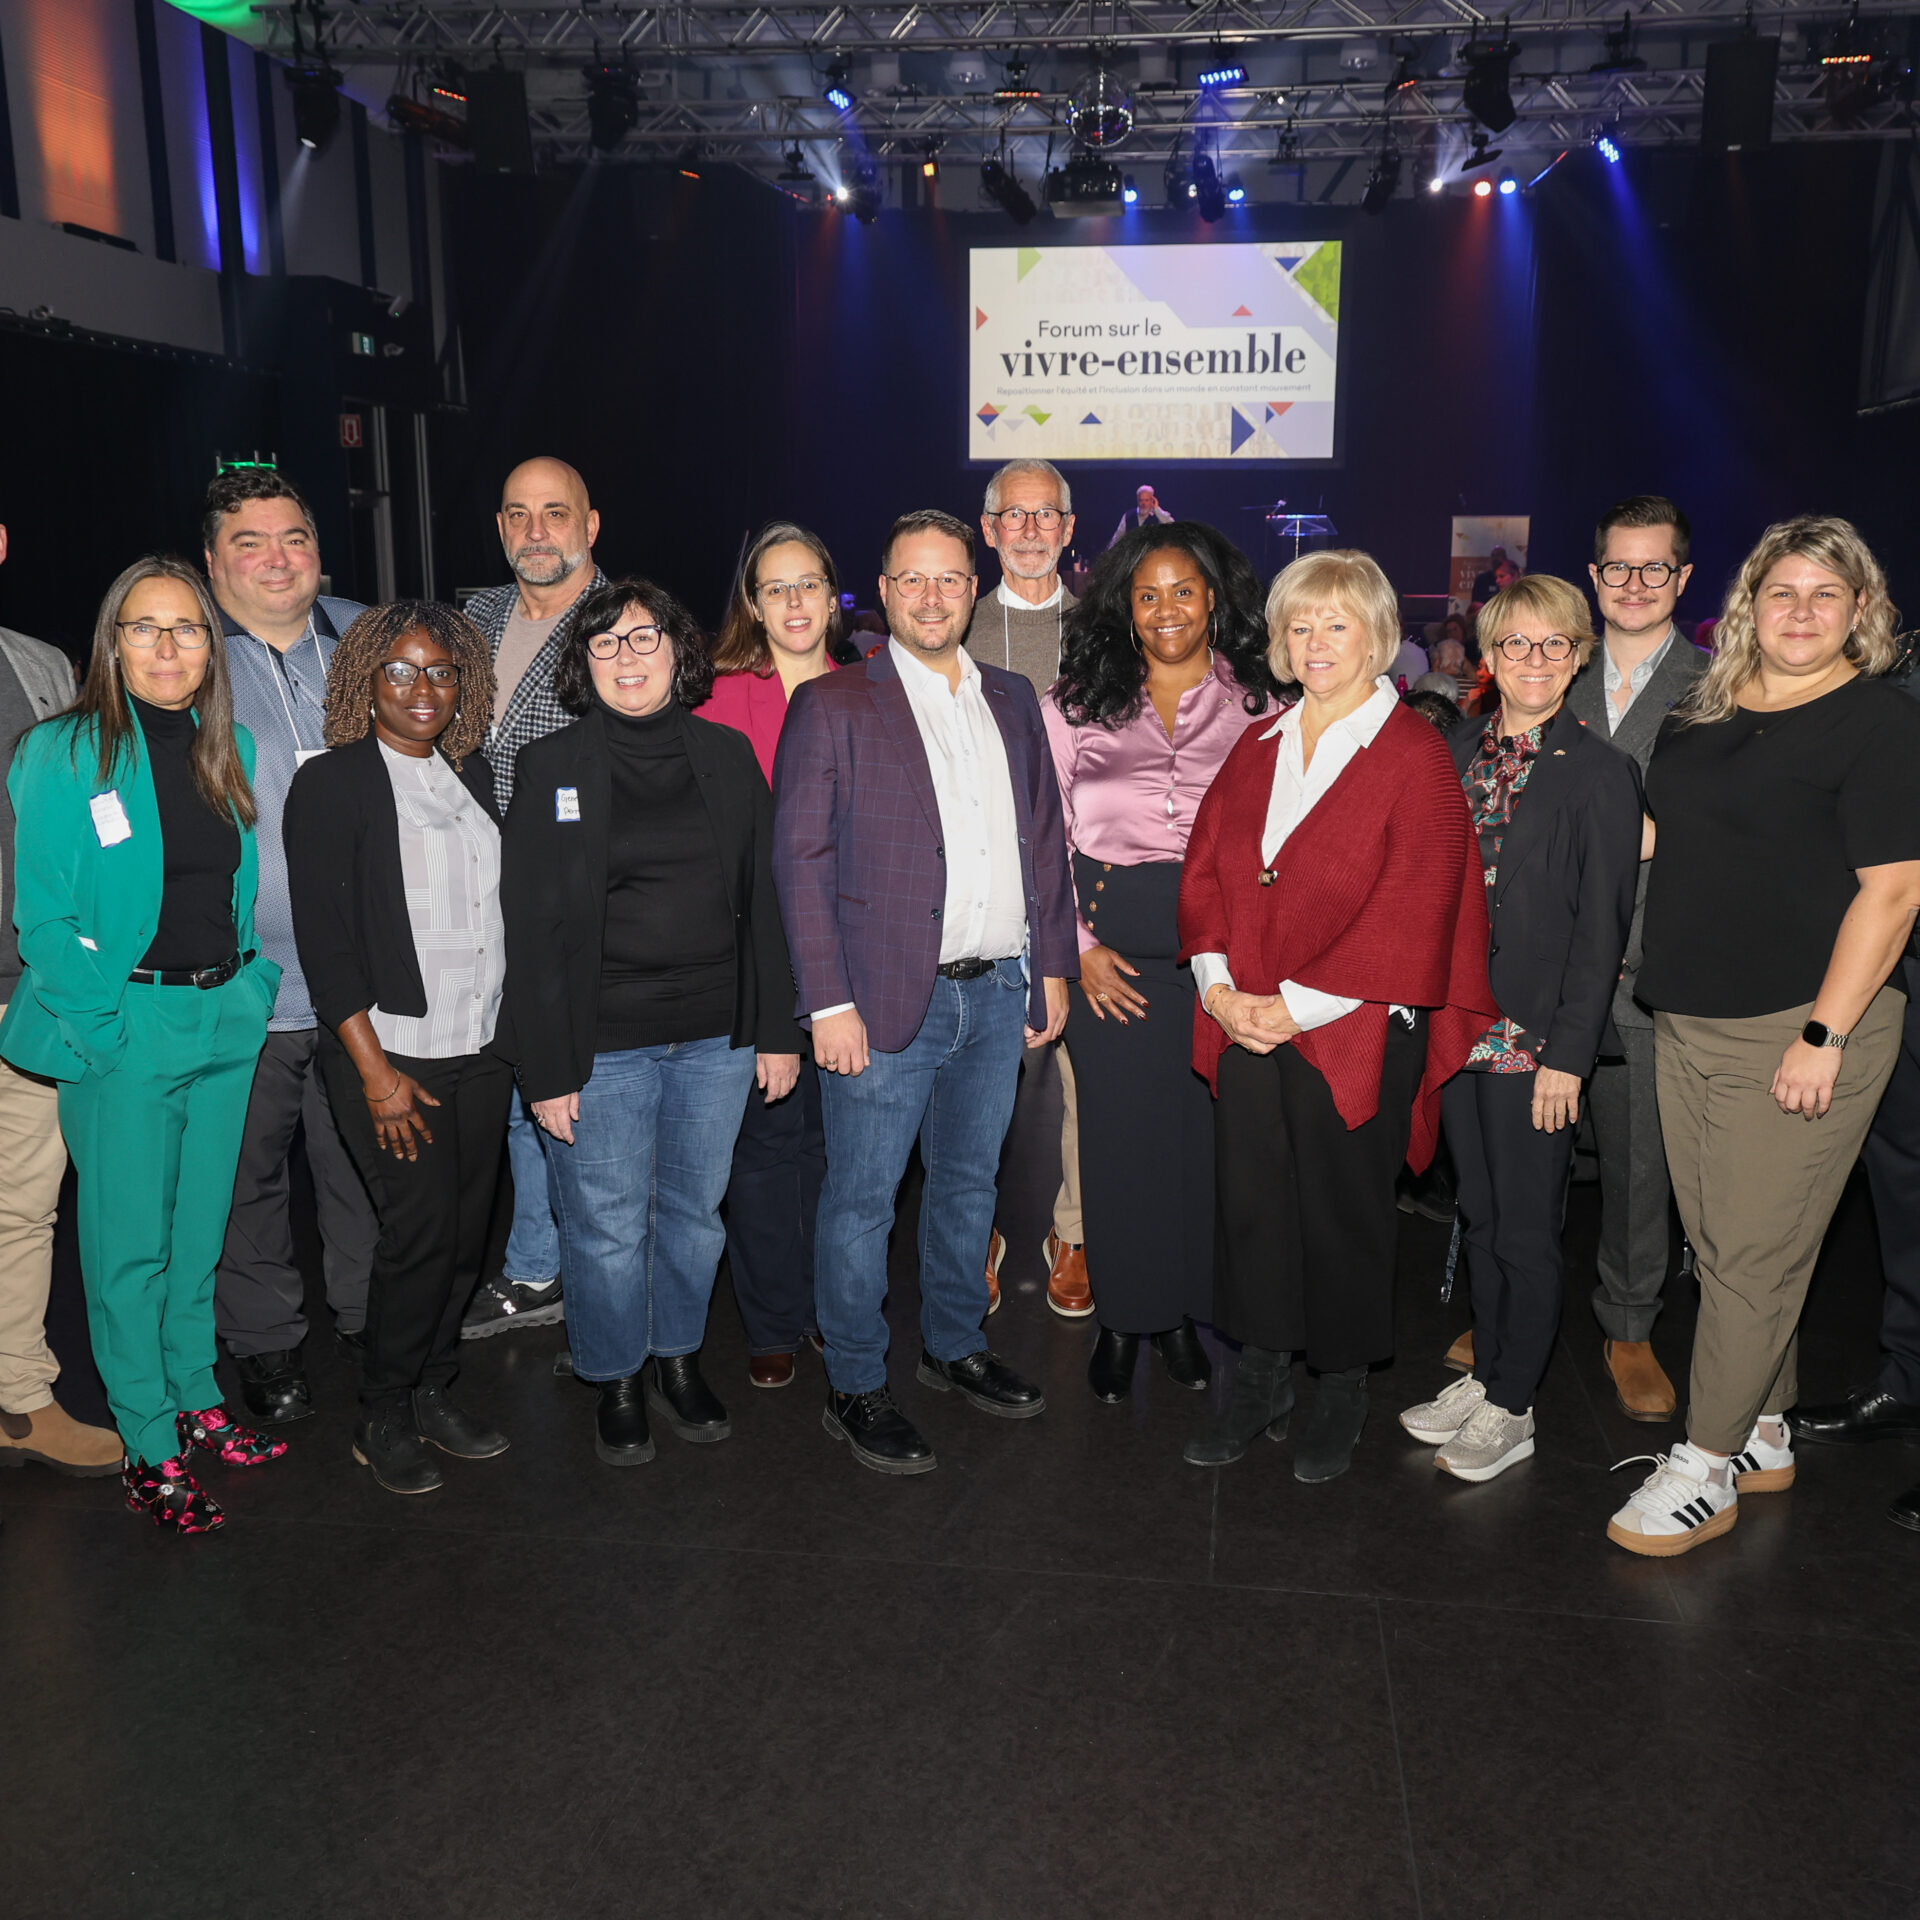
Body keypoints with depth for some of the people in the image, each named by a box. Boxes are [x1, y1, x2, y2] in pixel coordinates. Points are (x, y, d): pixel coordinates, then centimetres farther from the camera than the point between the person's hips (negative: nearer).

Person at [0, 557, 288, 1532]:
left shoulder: (232, 749, 7)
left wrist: (252, 987, 7)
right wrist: (101, 1030, -15)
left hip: (230, 1016, 5)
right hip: (126, 1027, -5)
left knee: (201, 1226, 17)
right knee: (130, 1239, 4)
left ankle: (196, 1403, 33)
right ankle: (148, 1446, 16)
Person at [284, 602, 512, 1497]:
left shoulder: (472, 774, 10)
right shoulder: (330, 783, -6)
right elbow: (323, 938, -10)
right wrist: (375, 1069, -13)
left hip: (481, 1047, 5)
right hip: (391, 1053, -5)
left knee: (466, 1230, 8)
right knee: (420, 1231, -5)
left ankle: (431, 1391, 26)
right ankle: (382, 1417, 14)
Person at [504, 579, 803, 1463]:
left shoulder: (727, 755, 6)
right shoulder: (551, 767, -2)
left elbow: (763, 900, 7)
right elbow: (532, 928, -5)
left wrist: (778, 1031, 4)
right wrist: (547, 1066, -9)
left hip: (718, 1036, 3)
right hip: (602, 1041, -2)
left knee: (695, 1210, 14)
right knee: (608, 1227, 6)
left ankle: (679, 1360, 35)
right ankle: (617, 1383, 27)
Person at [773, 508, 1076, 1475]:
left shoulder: (1011, 699, 11)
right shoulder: (832, 705, -5)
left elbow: (1045, 838, 15)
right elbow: (801, 860, -9)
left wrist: (1052, 965, 11)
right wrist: (828, 1002, -14)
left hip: (998, 993, 5)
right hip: (887, 995, -5)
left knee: (969, 1179, 18)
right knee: (860, 1197, 3)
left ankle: (955, 1347, 35)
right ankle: (855, 1388, 18)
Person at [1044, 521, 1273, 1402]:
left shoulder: (1257, 704, 7)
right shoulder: (1075, 703, 7)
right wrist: (1078, 947, -3)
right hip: (1113, 954, 0)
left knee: (1204, 1125, 4)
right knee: (1118, 1129, 3)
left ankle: (1181, 1311, 22)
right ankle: (1121, 1318, 19)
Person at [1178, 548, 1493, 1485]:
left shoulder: (1413, 755, -6)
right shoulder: (1256, 749, 12)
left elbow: (1412, 909, -13)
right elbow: (1204, 871, 11)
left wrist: (1297, 1005, -15)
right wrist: (1218, 986, -5)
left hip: (1354, 1034, -4)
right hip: (1245, 1027, 5)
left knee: (1342, 1215, 6)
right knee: (1250, 1206, 9)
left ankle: (1342, 1395, 26)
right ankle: (1259, 1385, 26)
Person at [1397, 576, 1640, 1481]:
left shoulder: (1601, 773, -8)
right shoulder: (1456, 750, 7)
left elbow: (1602, 928, -9)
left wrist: (1569, 1054, -13)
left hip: (1534, 1037, -5)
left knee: (1526, 1229, 5)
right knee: (1479, 1213, 16)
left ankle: (1512, 1408, 19)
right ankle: (1485, 1373, 31)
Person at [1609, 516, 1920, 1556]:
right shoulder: (1704, 711, 12)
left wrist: (1823, 1037, -18)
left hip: (1798, 1031, -7)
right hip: (1687, 1024, 7)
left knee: (1756, 1256, 0)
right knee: (1717, 1244, 14)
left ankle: (1705, 1469, 11)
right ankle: (1761, 1436, 30)